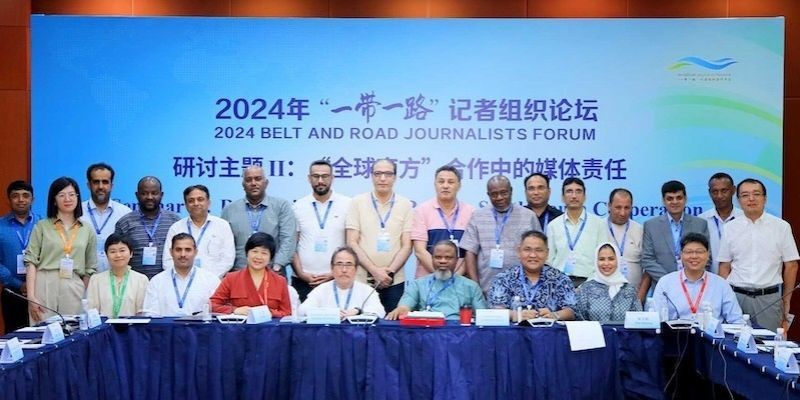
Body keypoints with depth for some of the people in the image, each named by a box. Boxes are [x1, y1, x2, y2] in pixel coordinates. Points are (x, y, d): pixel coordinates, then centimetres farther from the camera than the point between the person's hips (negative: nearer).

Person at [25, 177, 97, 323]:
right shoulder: (42, 226, 7)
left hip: (74, 288, 1)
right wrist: (31, 297, -9)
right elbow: (31, 262, 1)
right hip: (45, 286, -1)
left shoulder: (87, 231, 12)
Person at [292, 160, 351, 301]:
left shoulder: (347, 205, 3)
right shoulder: (298, 207, 8)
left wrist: (335, 273, -5)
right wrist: (301, 273, -3)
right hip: (303, 281, 1)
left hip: (336, 280, -1)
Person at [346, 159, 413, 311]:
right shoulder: (357, 202, 5)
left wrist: (390, 271, -10)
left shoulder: (405, 205, 7)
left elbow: (406, 246, 4)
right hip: (361, 280, -1)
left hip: (394, 281, 1)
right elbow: (352, 243, 0)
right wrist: (374, 271, -9)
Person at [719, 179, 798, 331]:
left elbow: (791, 266, 5)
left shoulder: (781, 227, 2)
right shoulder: (730, 228, 6)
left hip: (770, 297, -1)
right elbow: (725, 267, 8)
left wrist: (786, 301, 4)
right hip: (737, 296, 1)